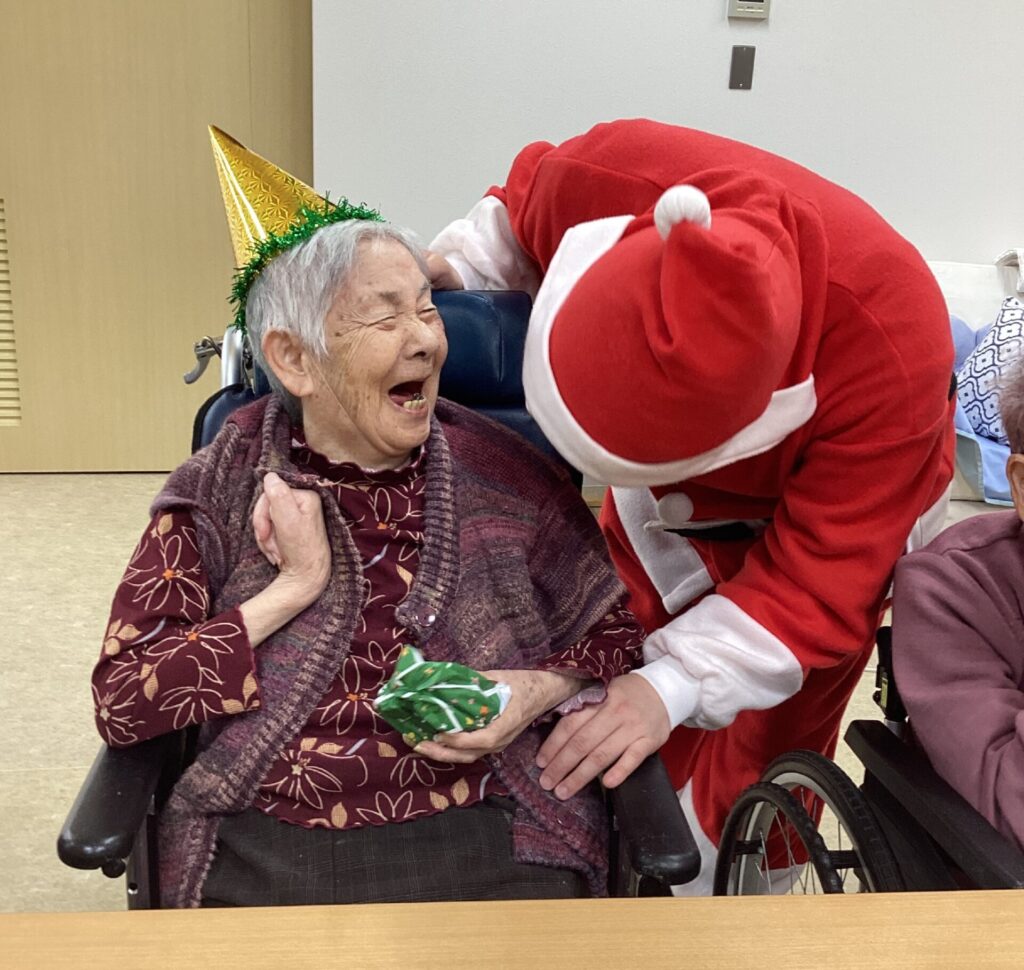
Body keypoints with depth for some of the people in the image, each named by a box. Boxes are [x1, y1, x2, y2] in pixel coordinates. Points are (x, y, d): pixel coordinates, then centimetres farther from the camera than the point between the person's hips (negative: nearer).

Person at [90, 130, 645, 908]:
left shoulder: (506, 479, 4)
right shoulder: (218, 498, 3)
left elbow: (618, 631, 11)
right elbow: (120, 704, -3)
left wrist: (540, 691, -8)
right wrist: (296, 587, -9)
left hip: (484, 844, 0)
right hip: (266, 855, 0)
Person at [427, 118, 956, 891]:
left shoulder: (892, 345, -42)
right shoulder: (604, 175, -34)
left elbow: (822, 572, -35)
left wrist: (675, 685, -46)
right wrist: (455, 267, -24)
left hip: (834, 514, -3)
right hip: (664, 510, 4)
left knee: (752, 785, 6)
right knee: (617, 751, 12)